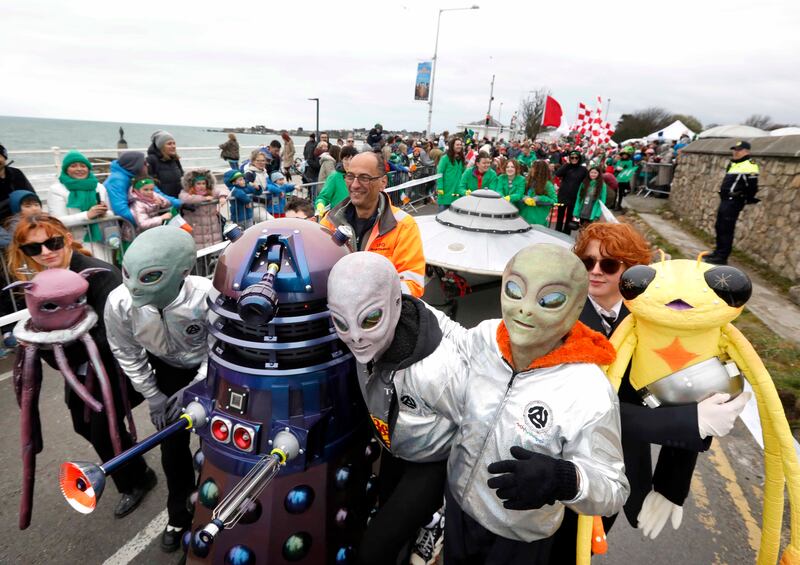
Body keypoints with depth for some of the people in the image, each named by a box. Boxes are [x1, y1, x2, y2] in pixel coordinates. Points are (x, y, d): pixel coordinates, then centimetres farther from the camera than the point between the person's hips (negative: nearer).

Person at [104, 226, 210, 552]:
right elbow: (128, 354, -8)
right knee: (172, 444, 10)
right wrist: (153, 396, -4)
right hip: (169, 370, 3)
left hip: (211, 368, -3)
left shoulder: (208, 296, -38)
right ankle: (180, 515, 37)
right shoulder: (119, 303, -27)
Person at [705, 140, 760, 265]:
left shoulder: (749, 166, -14)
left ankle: (722, 257, -2)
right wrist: (724, 197, 19)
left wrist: (743, 200, -8)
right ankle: (718, 253, 25)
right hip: (725, 200, 10)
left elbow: (752, 188, -17)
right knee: (719, 227, 15)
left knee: (726, 230, -7)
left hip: (734, 202, -10)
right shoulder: (733, 163, 16)